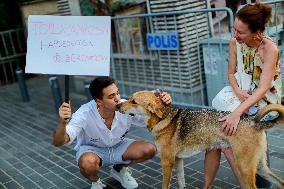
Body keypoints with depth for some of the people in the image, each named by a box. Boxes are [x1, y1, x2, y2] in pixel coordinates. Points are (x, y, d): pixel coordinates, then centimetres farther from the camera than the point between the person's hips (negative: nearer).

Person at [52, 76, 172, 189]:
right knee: (88, 163, -39)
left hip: (118, 147, 4)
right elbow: (58, 142, -36)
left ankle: (119, 169, 11)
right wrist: (62, 122, -58)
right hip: (91, 150, -3)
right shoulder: (84, 114, -32)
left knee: (149, 150, -19)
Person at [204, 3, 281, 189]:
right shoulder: (235, 42, -6)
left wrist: (237, 113, -41)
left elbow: (262, 89, -31)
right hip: (243, 95, 5)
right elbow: (231, 73, 4)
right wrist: (238, 92, -17)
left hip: (265, 101, -5)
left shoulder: (269, 49, -23)